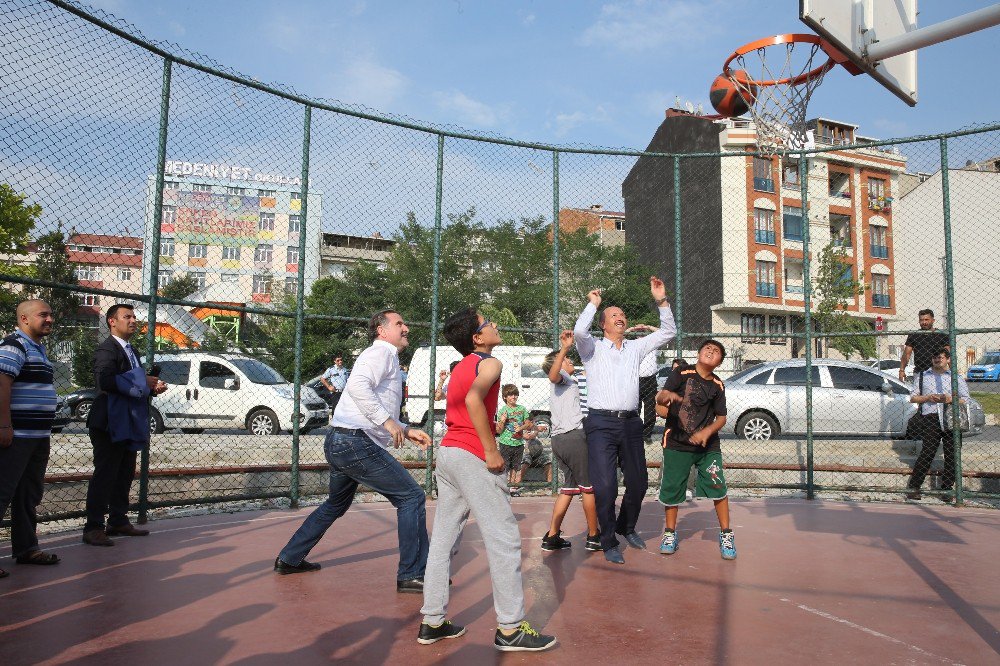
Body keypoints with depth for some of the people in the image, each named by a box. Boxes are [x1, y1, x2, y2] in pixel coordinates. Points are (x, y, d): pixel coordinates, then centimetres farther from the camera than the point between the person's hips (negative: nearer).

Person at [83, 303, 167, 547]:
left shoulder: (131, 351, 18)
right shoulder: (107, 349, -12)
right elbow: (104, 381, -28)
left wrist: (152, 388, 3)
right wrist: (142, 382, -22)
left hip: (128, 424, 9)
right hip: (110, 424, -9)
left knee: (125, 474, 14)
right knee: (105, 475, -6)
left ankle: (119, 521, 24)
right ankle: (93, 528, 1)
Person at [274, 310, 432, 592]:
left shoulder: (386, 358, 25)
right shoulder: (381, 352, -6)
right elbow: (357, 385, -26)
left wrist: (407, 430, 17)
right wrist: (388, 421, -27)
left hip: (339, 443, 11)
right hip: (356, 443, -11)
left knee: (336, 505, 28)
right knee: (412, 497, -7)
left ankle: (289, 559, 38)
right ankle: (413, 575, -3)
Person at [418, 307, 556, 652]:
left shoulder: (460, 367, 19)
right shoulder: (489, 363, -8)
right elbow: (474, 399, -26)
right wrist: (491, 449, -23)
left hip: (447, 452, 9)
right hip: (472, 456, -9)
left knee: (444, 538, 11)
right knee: (504, 539, -3)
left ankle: (432, 621, 16)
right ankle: (510, 629, 0)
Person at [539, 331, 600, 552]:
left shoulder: (559, 386, 30)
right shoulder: (564, 377, 0)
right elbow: (552, 375, -23)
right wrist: (564, 348, -31)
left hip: (558, 440, 9)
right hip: (573, 436, -9)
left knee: (569, 488, 11)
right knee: (589, 488, 0)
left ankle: (552, 536, 7)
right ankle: (593, 537, 7)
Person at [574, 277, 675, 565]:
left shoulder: (635, 348, 17)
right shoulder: (593, 348, 4)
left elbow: (667, 332, 16)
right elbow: (579, 331, -17)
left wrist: (661, 301, 6)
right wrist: (594, 303, -4)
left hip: (630, 422, 5)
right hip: (601, 424, -5)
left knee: (638, 481, 13)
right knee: (605, 486, -10)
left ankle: (627, 527, 38)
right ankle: (609, 543, 7)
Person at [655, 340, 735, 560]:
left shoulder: (717, 385, 4)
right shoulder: (682, 373, -5)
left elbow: (721, 417, 5)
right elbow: (659, 397, -16)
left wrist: (707, 432, -15)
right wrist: (668, 395, -40)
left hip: (708, 445, 2)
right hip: (677, 443, -2)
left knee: (718, 487, -7)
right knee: (671, 489, 3)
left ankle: (726, 534, 11)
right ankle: (670, 533, 23)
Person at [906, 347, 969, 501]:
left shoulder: (957, 377, 14)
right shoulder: (922, 376, 16)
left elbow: (965, 400, 10)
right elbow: (913, 397, 16)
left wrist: (951, 399, -9)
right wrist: (928, 398, -2)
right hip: (930, 418, -1)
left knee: (951, 454, 0)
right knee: (928, 452, -10)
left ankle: (947, 489, 11)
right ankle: (913, 486, -5)